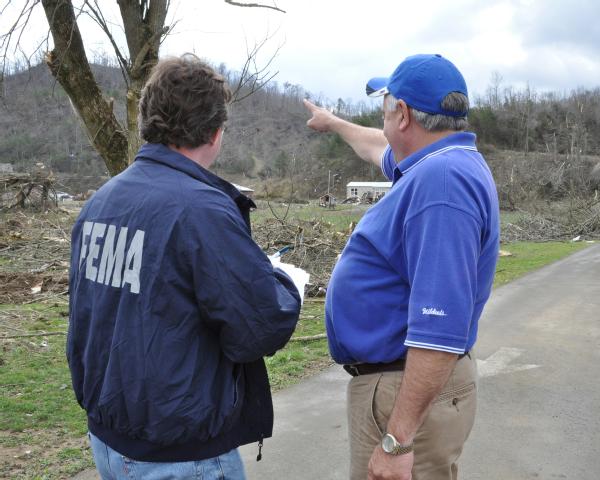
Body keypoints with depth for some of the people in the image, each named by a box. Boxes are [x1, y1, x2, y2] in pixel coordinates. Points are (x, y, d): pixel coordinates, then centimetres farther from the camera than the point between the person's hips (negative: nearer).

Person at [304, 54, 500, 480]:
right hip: (392, 377, 10)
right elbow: (381, 149, 33)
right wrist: (333, 123, 46)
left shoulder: (442, 180, -25)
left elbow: (440, 328, -32)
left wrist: (398, 441, -30)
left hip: (411, 391, -10)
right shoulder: (435, 164, 7)